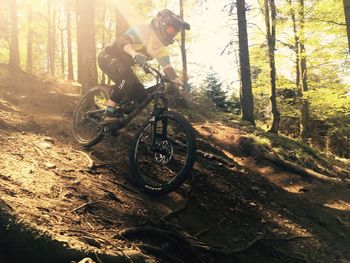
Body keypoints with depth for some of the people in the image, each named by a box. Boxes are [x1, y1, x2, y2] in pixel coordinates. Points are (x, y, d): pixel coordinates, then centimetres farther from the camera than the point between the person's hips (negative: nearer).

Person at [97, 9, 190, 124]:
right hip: (108, 57, -9)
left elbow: (168, 67, -1)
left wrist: (180, 83, -15)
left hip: (122, 64, 9)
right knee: (127, 79, -34)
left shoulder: (160, 46, 4)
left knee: (140, 94, -3)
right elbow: (123, 41, -34)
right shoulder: (144, 30, -20)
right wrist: (134, 54, -54)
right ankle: (108, 116, -25)